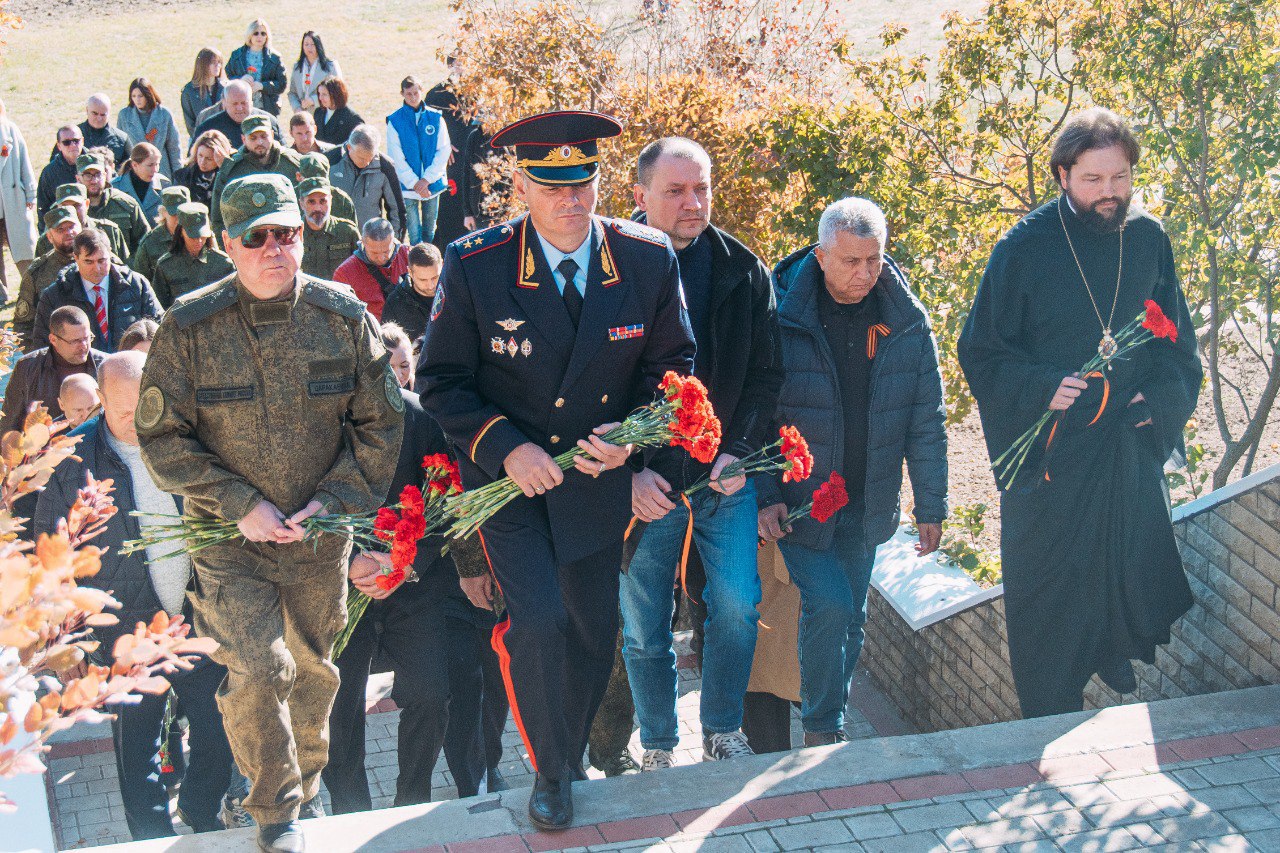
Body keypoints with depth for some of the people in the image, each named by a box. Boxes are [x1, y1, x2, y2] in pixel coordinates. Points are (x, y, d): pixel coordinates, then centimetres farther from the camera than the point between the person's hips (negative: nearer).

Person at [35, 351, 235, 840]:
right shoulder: (73, 458, -8)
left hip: (202, 622, 2)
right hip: (128, 634, -2)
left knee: (216, 737, 13)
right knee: (138, 752, 11)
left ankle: (204, 825, 37)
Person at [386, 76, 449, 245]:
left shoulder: (435, 117, 0)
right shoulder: (394, 121, -4)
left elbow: (444, 151, -1)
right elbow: (396, 158, -5)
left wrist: (427, 179, -9)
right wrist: (414, 183, -11)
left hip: (433, 183, 2)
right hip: (407, 185, -2)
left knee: (430, 232, 12)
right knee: (414, 233, -1)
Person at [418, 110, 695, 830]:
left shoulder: (649, 259, -10)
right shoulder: (474, 266, -15)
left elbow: (672, 360, 2)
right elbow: (442, 381, -8)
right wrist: (506, 448, -21)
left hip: (598, 474, 3)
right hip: (508, 474, -3)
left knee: (595, 626, 13)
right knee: (539, 617, -16)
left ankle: (573, 755, 41)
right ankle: (549, 771, 10)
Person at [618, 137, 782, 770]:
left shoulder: (743, 270, 2)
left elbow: (766, 372, 6)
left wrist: (740, 452, -6)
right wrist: (630, 471, -12)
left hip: (727, 473, 2)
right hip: (645, 480, -2)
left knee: (738, 607, 1)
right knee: (643, 627, 7)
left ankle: (722, 733, 24)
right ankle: (657, 749, 26)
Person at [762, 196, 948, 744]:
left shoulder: (907, 322, -3)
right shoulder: (781, 316, -13)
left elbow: (926, 420, 4)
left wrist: (931, 505, 3)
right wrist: (766, 495, -14)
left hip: (868, 506, 4)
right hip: (800, 500, -4)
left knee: (849, 617, 12)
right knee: (829, 605, -13)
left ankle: (832, 716, 31)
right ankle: (821, 730, 5)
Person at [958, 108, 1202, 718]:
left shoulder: (1149, 239, 3)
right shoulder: (1023, 249, -8)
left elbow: (1177, 341, 14)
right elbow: (980, 353, -4)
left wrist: (1163, 399, -3)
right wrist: (1039, 388, -18)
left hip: (1132, 450, 4)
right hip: (1049, 458, -3)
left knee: (1136, 579, 8)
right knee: (1047, 599, 3)